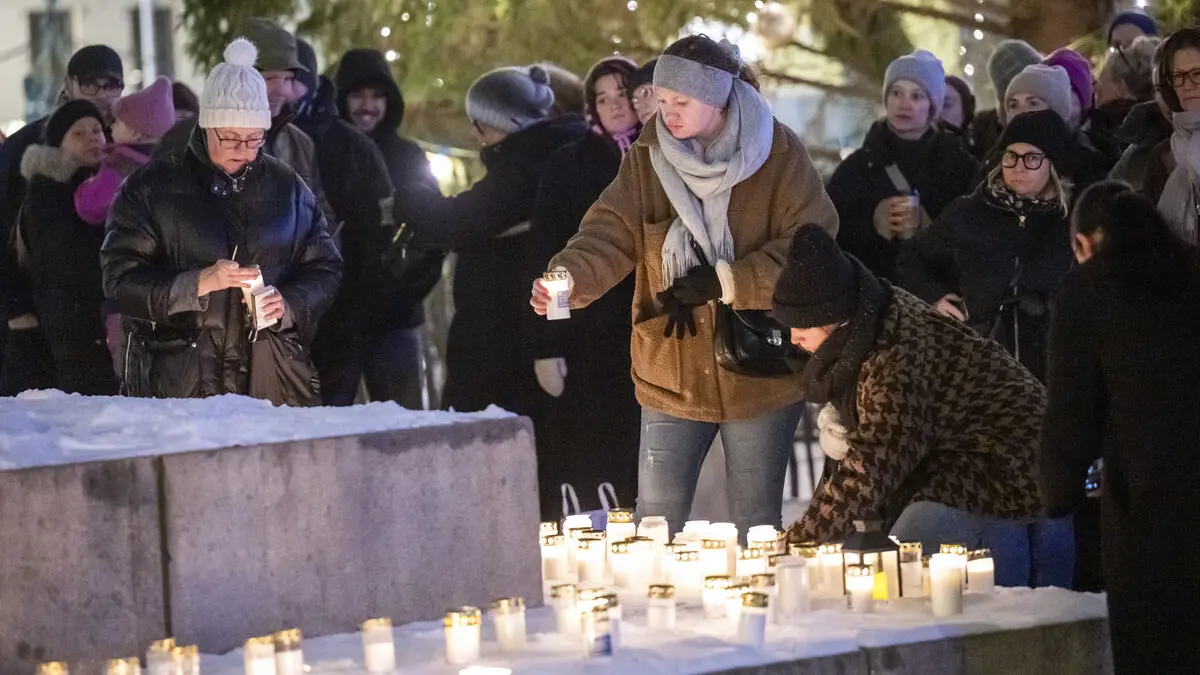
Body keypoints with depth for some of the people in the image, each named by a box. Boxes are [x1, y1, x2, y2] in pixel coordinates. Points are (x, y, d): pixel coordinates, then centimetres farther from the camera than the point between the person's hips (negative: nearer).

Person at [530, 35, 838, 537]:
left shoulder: (778, 154, -7)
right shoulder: (646, 160, 1)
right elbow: (610, 236, -10)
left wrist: (725, 282, -20)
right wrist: (569, 277, -30)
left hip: (758, 376, -2)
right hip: (672, 377, 2)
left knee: (757, 530, 8)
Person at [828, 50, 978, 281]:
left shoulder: (960, 164, 10)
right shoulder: (859, 166, 12)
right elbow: (831, 234, 5)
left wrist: (928, 224, -14)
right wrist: (872, 224, -12)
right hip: (875, 284, 0)